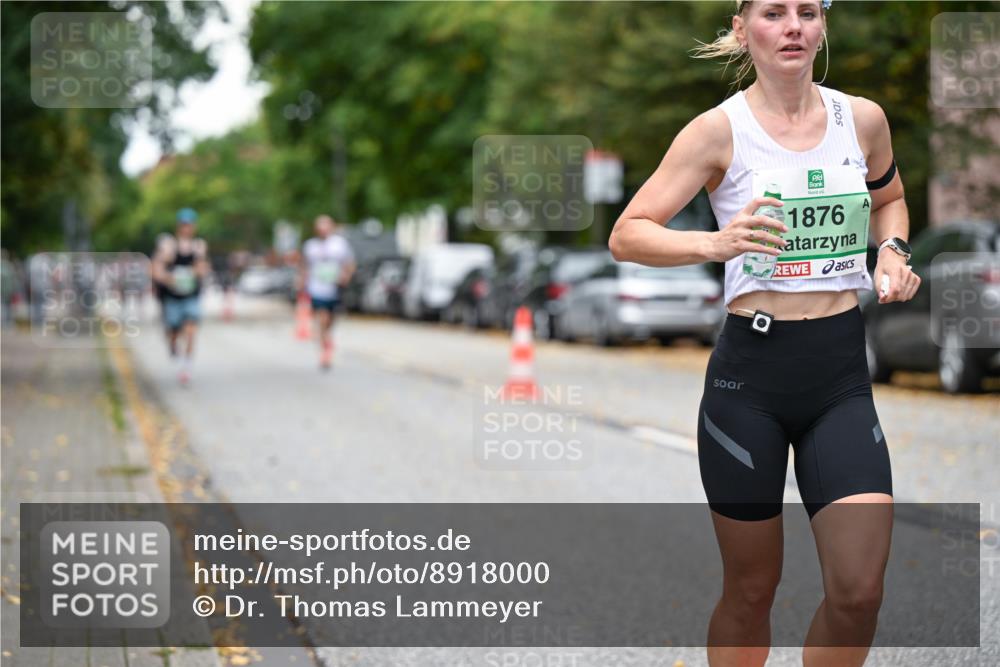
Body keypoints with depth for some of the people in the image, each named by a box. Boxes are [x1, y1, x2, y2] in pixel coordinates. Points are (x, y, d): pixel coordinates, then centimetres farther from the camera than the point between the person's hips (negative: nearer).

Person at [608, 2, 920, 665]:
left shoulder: (863, 118, 5)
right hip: (750, 373, -3)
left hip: (842, 374, 3)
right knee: (751, 591, 8)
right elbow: (627, 235, -9)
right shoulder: (720, 130, -6)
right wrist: (714, 243, -27)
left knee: (860, 591, -7)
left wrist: (892, 250, 5)